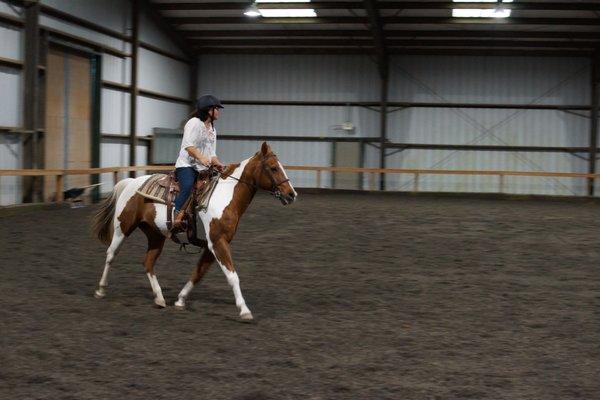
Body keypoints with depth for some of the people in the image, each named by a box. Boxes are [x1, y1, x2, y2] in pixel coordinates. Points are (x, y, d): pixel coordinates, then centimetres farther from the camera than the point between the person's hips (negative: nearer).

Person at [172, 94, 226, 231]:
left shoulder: (212, 130, 21)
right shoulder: (194, 123, -6)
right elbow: (188, 145, -19)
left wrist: (218, 165, 1)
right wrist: (201, 158, -32)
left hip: (202, 168, 8)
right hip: (186, 165, -8)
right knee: (187, 186, -35)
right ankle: (176, 218, -35)